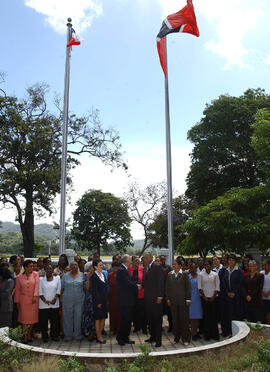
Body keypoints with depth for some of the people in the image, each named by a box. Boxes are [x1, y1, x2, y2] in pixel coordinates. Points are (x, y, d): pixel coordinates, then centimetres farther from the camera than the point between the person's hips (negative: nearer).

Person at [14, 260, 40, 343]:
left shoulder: (35, 274, 0)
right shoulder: (19, 277, 2)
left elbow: (37, 285, -8)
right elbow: (17, 290, 6)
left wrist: (35, 296, -19)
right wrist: (17, 302, 5)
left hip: (33, 299, 0)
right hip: (24, 300, 0)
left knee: (32, 317, 6)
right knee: (25, 318, 1)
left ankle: (29, 334, 24)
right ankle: (25, 337, 10)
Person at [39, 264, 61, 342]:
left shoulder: (57, 278, 7)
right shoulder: (41, 279, 4)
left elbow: (58, 290, 4)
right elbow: (40, 291, -2)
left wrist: (55, 299, -9)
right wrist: (45, 300, -12)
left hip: (54, 304, 1)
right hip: (43, 304, -1)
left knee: (55, 321, 3)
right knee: (43, 321, 3)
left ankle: (54, 336, 17)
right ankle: (45, 337, 16)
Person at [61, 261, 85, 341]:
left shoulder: (82, 275, 4)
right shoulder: (65, 276, 3)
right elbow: (62, 288, 6)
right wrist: (61, 299, 1)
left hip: (79, 300, 0)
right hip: (67, 300, 0)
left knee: (78, 317, 6)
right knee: (67, 318, 5)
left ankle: (78, 335, 19)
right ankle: (67, 336, 18)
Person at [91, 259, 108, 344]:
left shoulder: (103, 275, 12)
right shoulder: (94, 276, -12)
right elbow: (94, 290, -15)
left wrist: (106, 299, 11)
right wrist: (98, 302, -16)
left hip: (104, 300, 8)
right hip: (98, 300, -8)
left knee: (103, 318, 10)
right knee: (98, 318, 1)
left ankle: (99, 335, 19)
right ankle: (99, 337, 9)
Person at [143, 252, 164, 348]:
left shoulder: (157, 267, -9)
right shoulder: (145, 268, 14)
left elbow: (161, 282, -13)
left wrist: (160, 296, -16)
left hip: (155, 298, -7)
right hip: (147, 298, 7)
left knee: (157, 319, 0)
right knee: (150, 318, 14)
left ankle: (158, 340, 8)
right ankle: (153, 336, 26)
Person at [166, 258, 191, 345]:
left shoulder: (184, 274, -2)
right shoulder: (170, 275, 6)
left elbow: (188, 287, -2)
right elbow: (167, 287, 9)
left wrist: (188, 299, -5)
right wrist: (168, 299, 4)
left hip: (182, 299, -3)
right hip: (173, 300, 3)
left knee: (184, 318, 1)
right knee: (175, 318, 6)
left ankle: (185, 338, 12)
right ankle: (176, 337, 19)